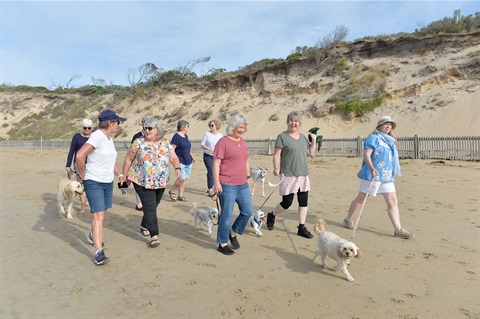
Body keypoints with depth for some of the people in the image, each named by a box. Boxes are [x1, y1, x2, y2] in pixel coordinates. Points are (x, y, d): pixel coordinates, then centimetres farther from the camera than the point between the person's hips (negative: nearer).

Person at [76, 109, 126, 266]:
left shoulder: (110, 138, 9)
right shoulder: (97, 136, -19)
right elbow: (80, 156, -28)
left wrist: (119, 174, 10)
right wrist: (83, 174, -17)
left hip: (108, 182, 8)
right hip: (94, 182, -8)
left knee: (102, 213, 20)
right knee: (99, 216, -12)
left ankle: (92, 236, 45)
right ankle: (99, 252, -9)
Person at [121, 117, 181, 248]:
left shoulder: (165, 143, 4)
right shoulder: (138, 143, -5)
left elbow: (174, 157, 2)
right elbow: (128, 159, 1)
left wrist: (177, 168, -17)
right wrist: (124, 175, 3)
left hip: (161, 182, 4)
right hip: (143, 182, -4)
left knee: (153, 207, 16)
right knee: (150, 208, -10)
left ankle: (144, 226, 40)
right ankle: (154, 235, -3)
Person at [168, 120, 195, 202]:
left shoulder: (186, 136, 14)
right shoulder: (176, 136, -10)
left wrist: (191, 155, 15)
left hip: (188, 161, 8)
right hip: (180, 161, -8)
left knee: (185, 179, 6)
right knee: (182, 178, -13)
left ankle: (181, 195, 15)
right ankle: (172, 192, 10)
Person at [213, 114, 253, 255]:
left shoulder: (243, 142, 12)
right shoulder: (223, 142, -9)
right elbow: (216, 163, -12)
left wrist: (248, 177, 19)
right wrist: (216, 182, -17)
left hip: (243, 185, 7)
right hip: (227, 185, -7)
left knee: (248, 211, 9)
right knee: (226, 215, 1)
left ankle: (233, 233, 31)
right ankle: (222, 244, 18)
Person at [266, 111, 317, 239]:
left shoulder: (303, 137, 13)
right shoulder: (282, 136, -5)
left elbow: (311, 154, 16)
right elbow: (276, 155, -10)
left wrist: (314, 140, 8)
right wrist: (276, 169, -23)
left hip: (303, 175, 6)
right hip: (288, 175, -6)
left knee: (304, 202, 7)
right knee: (287, 203, -2)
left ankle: (301, 228, 19)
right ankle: (271, 215, 27)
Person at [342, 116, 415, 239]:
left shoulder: (390, 141, 18)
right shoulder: (373, 138, -7)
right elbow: (366, 155, -17)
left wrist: (393, 172, 24)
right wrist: (372, 168, -31)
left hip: (387, 176, 7)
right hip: (372, 175, -7)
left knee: (393, 201, -1)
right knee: (361, 199, 5)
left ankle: (398, 229, 1)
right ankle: (348, 219, 22)